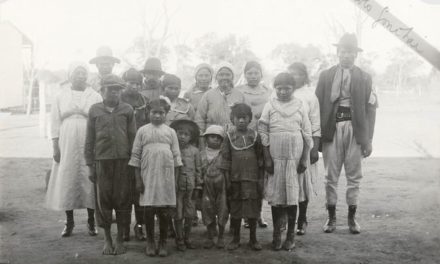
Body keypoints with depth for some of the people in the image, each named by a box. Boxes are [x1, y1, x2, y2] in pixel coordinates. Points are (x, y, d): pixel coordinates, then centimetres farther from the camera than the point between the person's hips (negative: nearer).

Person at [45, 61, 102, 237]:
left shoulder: (95, 97, 5)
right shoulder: (61, 97, 8)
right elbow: (55, 124, 5)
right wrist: (55, 148, -2)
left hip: (89, 146, -1)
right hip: (67, 145, 1)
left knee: (89, 182, -1)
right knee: (66, 181, 1)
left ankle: (91, 221, 11)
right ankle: (69, 221, 13)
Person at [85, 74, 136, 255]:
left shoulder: (127, 110, 6)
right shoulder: (95, 110, 7)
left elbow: (133, 137, 6)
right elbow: (89, 140, 8)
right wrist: (90, 165, 4)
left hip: (123, 161, 0)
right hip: (102, 161, 0)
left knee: (122, 199, 4)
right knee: (103, 199, 5)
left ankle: (120, 239, 17)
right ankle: (107, 239, 19)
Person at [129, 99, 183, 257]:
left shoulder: (170, 132, 6)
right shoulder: (142, 131, 4)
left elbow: (176, 157, 7)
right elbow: (135, 156, 3)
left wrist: (175, 180, 3)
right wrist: (138, 179, -2)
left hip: (166, 176, 1)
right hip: (148, 176, -1)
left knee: (164, 211, 4)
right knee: (148, 210, 1)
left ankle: (163, 243, 17)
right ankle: (150, 242, 17)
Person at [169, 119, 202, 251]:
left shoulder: (194, 151, 3)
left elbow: (198, 169, 7)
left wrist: (198, 187, 5)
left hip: (190, 186, 2)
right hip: (176, 186, -2)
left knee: (190, 214, 8)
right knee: (178, 214, 3)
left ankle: (187, 238, 22)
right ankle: (179, 239, 15)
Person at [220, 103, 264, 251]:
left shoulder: (254, 135, 2)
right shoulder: (229, 136, 1)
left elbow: (260, 158, 3)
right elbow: (225, 158, 2)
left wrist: (261, 178, -1)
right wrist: (227, 179, -2)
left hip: (252, 178, 0)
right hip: (235, 178, 0)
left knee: (253, 208, 5)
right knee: (235, 208, 7)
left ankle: (253, 239, 18)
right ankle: (236, 239, 20)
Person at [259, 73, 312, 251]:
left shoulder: (299, 106, 5)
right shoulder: (270, 106, 3)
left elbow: (307, 134, 5)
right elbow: (263, 133, 1)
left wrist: (304, 159, 0)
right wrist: (267, 158, -5)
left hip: (294, 155, 0)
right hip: (275, 156, 0)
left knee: (292, 194, 2)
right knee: (275, 194, 4)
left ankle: (290, 235, 11)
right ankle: (276, 235, 15)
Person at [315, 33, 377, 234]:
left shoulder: (364, 78, 7)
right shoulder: (325, 76, 8)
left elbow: (370, 109, 4)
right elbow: (318, 104, 4)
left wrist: (368, 139, -1)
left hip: (355, 129, 0)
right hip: (331, 128, 0)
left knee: (354, 176, 5)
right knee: (330, 176, 3)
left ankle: (352, 217, 15)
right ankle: (331, 216, 13)